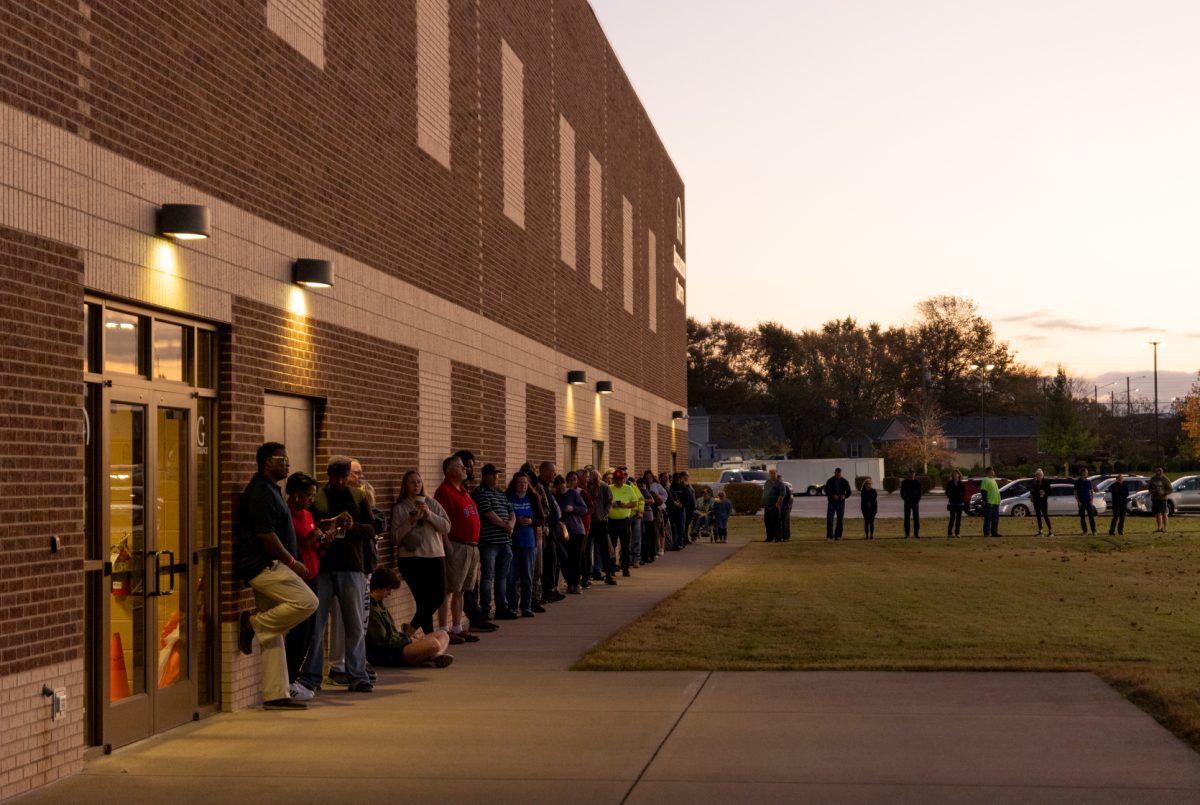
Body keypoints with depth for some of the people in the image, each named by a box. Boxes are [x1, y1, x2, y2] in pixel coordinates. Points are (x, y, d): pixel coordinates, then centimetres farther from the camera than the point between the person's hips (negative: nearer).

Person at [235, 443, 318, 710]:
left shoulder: (268, 490, 20)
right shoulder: (261, 492, -12)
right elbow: (266, 535, -18)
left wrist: (289, 562, 19)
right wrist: (292, 562, -11)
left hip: (268, 568, 10)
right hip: (264, 566, -10)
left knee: (273, 636, 8)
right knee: (307, 601, -21)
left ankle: (275, 695, 8)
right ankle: (253, 624, -8)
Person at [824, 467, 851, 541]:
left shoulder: (844, 482, 3)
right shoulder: (830, 481, -1)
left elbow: (848, 492, 6)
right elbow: (826, 491, -2)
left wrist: (844, 496, -16)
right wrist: (833, 496, -19)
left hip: (841, 503, 2)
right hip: (832, 502, -2)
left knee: (840, 520, 2)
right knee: (829, 519, -10)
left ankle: (838, 535, 9)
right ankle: (829, 536, -8)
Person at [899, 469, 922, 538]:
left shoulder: (917, 482, 6)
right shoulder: (905, 482, 4)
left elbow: (920, 492, 9)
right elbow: (902, 492, 6)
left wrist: (918, 499, -3)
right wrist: (904, 498, -6)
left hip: (915, 502, 1)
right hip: (907, 502, -1)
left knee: (916, 518, 0)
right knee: (907, 518, -1)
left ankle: (916, 533, 4)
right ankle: (906, 534, 1)